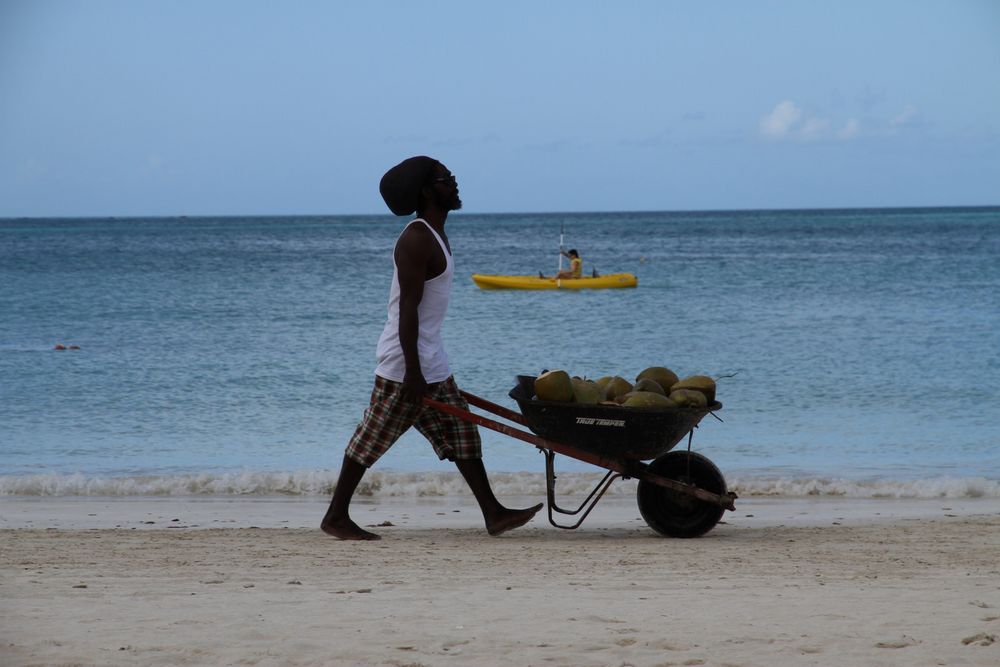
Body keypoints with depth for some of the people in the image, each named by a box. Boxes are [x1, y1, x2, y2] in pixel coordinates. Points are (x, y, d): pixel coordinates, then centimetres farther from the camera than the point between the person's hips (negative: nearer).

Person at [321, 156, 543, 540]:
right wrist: (412, 371, -24)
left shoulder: (435, 236, 14)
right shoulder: (416, 240, -18)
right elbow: (407, 308, -22)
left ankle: (493, 514, 8)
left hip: (431, 361, 10)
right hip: (404, 363, -10)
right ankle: (335, 518, 5)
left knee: (461, 433, 8)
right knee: (371, 439, -2)